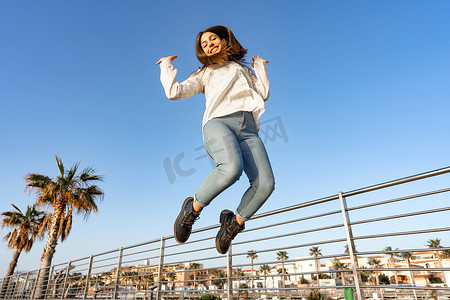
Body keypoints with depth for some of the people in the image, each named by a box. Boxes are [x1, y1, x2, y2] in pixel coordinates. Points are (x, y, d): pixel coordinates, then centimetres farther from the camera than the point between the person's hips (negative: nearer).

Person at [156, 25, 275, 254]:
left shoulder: (244, 70, 36)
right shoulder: (205, 73, 30)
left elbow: (264, 94, 18)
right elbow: (174, 92, 17)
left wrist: (260, 66, 31)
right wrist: (167, 65, 32)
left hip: (248, 129, 3)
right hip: (218, 122, -2)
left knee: (265, 183, -23)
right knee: (232, 167, -37)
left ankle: (233, 223, 2)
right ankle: (193, 209, -12)